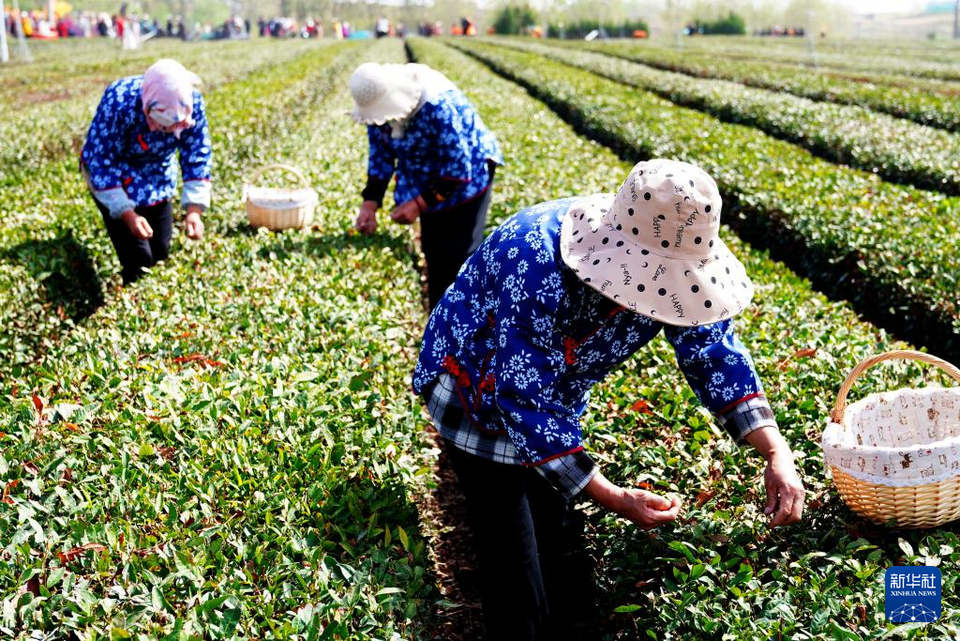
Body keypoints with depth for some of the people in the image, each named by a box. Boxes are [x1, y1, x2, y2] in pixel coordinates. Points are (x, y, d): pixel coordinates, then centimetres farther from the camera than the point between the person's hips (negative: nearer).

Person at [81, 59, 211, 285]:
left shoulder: (193, 103, -26)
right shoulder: (119, 103, -38)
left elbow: (198, 157, -16)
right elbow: (101, 163, -28)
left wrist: (194, 210, -28)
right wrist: (127, 215, -33)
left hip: (158, 177, 4)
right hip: (115, 180, -4)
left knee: (161, 252, 10)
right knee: (138, 259, -9)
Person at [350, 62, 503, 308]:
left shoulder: (438, 105, -35)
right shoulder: (378, 105, -14)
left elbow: (458, 167, -29)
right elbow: (380, 155, 0)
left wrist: (419, 204, -32)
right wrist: (370, 203, -13)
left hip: (467, 179, -6)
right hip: (429, 184, 7)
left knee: (458, 257, -11)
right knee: (434, 254, 10)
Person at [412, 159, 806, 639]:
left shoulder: (664, 262, -21)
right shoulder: (534, 266, -41)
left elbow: (713, 350, -12)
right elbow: (524, 401, -37)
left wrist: (776, 451, -25)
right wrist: (612, 498, -37)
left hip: (557, 398, 6)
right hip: (480, 396, -5)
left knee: (561, 549, 12)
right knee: (515, 574, -7)